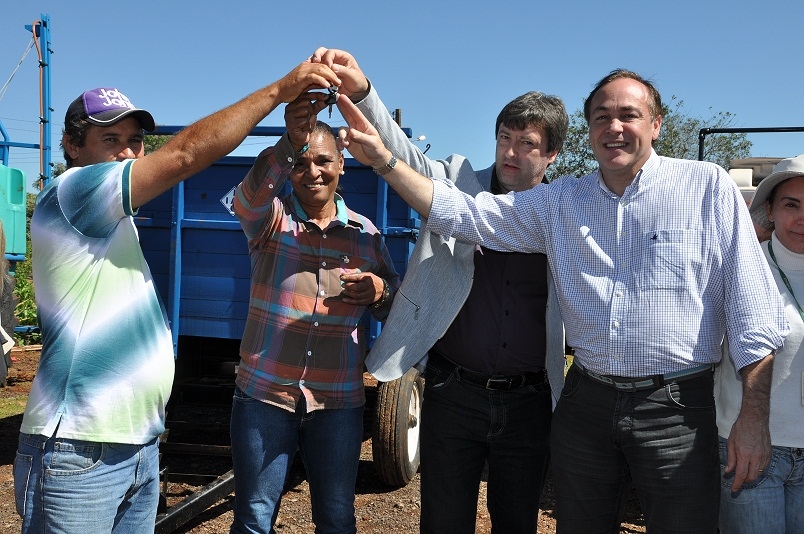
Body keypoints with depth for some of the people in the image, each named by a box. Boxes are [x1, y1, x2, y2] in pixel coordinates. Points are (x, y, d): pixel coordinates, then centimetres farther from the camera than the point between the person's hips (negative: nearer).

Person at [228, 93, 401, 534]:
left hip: (339, 402, 2)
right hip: (264, 396, -1)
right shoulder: (270, 217, 0)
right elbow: (250, 194, -25)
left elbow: (396, 312, 10)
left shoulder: (365, 233, 6)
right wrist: (291, 140, -44)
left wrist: (380, 292, -15)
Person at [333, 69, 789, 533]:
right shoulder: (560, 202, 8)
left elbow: (751, 310, -4)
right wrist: (383, 159, -9)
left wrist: (754, 415, -8)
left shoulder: (708, 186, -2)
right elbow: (461, 213, 2)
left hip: (677, 411, -3)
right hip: (585, 403, 3)